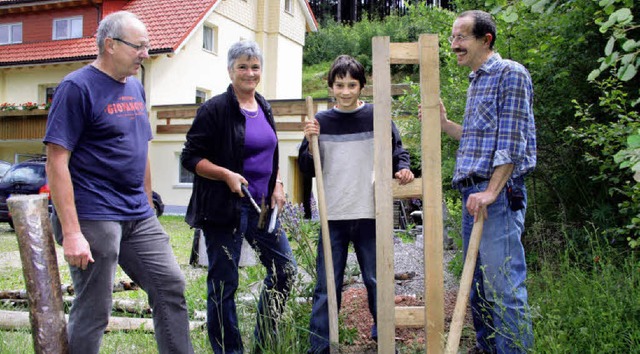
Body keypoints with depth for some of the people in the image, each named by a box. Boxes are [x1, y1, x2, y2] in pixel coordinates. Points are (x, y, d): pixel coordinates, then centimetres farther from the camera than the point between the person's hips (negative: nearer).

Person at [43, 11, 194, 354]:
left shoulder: (135, 87, 13)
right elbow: (56, 162, -15)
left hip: (139, 217, 8)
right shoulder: (78, 87, -10)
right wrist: (71, 233, -20)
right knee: (92, 312, 2)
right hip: (94, 219, -7)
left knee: (170, 286, 8)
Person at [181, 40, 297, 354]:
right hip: (224, 208, -7)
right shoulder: (215, 110, -10)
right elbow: (190, 157, -11)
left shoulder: (264, 109, 12)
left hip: (262, 207, 7)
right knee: (223, 283, 1)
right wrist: (226, 174, -23)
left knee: (285, 269, 11)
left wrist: (277, 185, 7)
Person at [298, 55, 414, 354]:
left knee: (376, 281, 12)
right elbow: (309, 170, 8)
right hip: (333, 217, 1)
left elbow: (397, 151, 8)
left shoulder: (377, 116, 1)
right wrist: (310, 143, -10)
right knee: (326, 286, 5)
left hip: (369, 216, -1)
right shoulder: (321, 121, 6)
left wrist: (403, 168, -12)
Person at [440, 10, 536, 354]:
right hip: (473, 194, 9)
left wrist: (492, 191, -20)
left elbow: (512, 140, -14)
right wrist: (444, 124, 17)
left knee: (503, 285, -7)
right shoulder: (475, 82, 20)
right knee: (477, 283, 16)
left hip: (497, 195, -9)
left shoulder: (511, 74, -7)